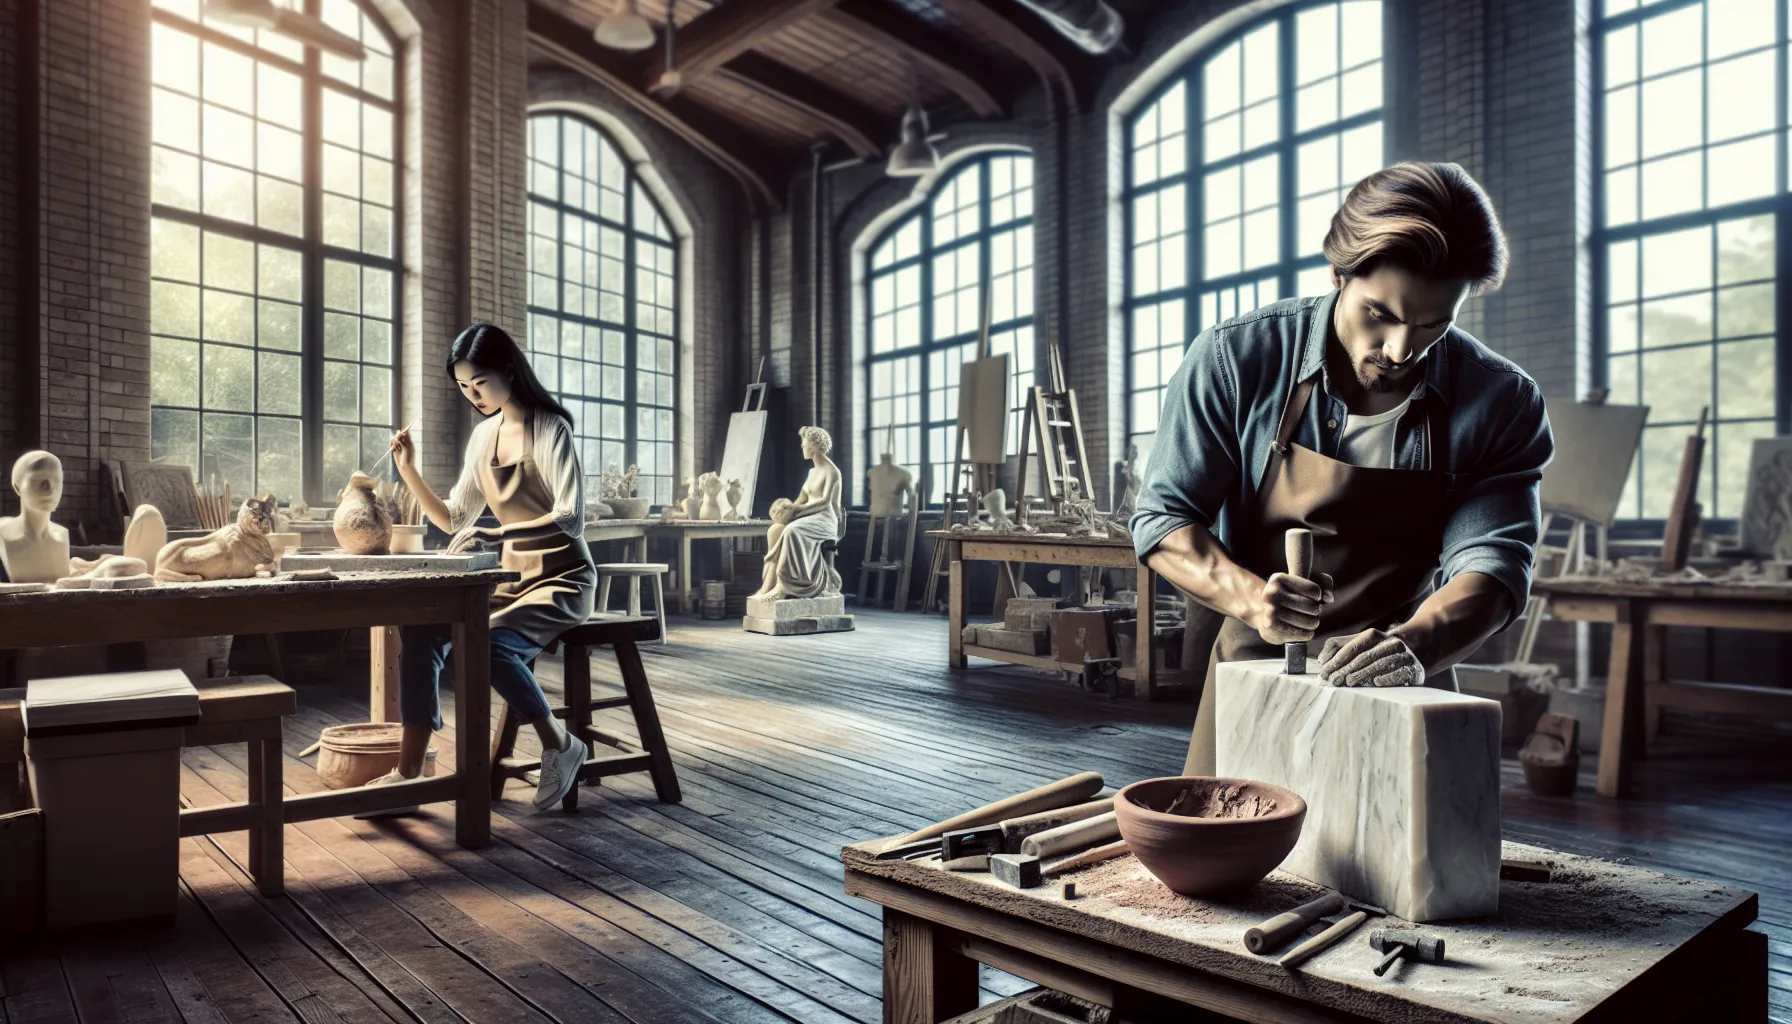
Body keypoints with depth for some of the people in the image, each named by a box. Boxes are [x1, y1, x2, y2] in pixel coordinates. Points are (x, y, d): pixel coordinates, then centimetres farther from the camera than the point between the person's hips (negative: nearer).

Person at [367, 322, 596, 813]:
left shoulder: (549, 428, -11)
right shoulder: (484, 435, 10)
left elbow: (570, 518, -22)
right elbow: (454, 521, 12)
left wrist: (497, 533, -35)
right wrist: (408, 470, 0)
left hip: (561, 581, -7)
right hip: (511, 578, 7)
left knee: (489, 642, -31)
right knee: (421, 627, -16)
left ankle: (559, 745, -8)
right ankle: (408, 773, -14)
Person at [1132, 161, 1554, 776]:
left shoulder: (1502, 404, -9)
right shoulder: (1234, 360, -13)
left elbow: (1492, 563, -15)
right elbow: (1163, 519, -10)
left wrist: (1416, 646, -38)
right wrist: (1251, 598, -30)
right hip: (1255, 669, -1)